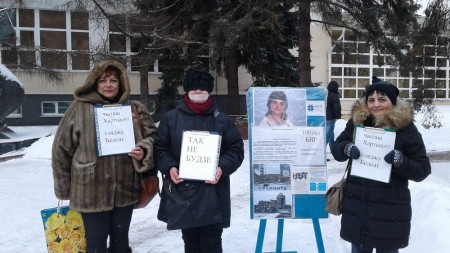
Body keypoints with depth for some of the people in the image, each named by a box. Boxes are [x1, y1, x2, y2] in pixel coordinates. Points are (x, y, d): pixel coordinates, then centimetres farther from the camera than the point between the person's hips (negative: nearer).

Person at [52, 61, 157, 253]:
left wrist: (144, 150, -13)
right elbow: (62, 148, 0)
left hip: (125, 189, 3)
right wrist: (65, 187, 3)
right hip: (91, 190, -2)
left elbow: (153, 136, 11)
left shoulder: (135, 109, 3)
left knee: (120, 237, 18)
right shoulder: (80, 108, -4)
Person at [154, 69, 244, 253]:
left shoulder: (222, 120, 3)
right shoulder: (170, 118, 5)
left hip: (212, 192, -1)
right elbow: (159, 148, 6)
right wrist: (169, 167, -13)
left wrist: (222, 168, -15)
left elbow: (236, 149, 3)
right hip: (181, 191, 1)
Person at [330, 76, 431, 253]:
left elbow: (423, 170, -5)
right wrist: (346, 148, -14)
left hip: (391, 210, -3)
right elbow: (336, 147, 8)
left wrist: (400, 160, -24)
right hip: (356, 206, 3)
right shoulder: (357, 121, 0)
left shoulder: (406, 128, -8)